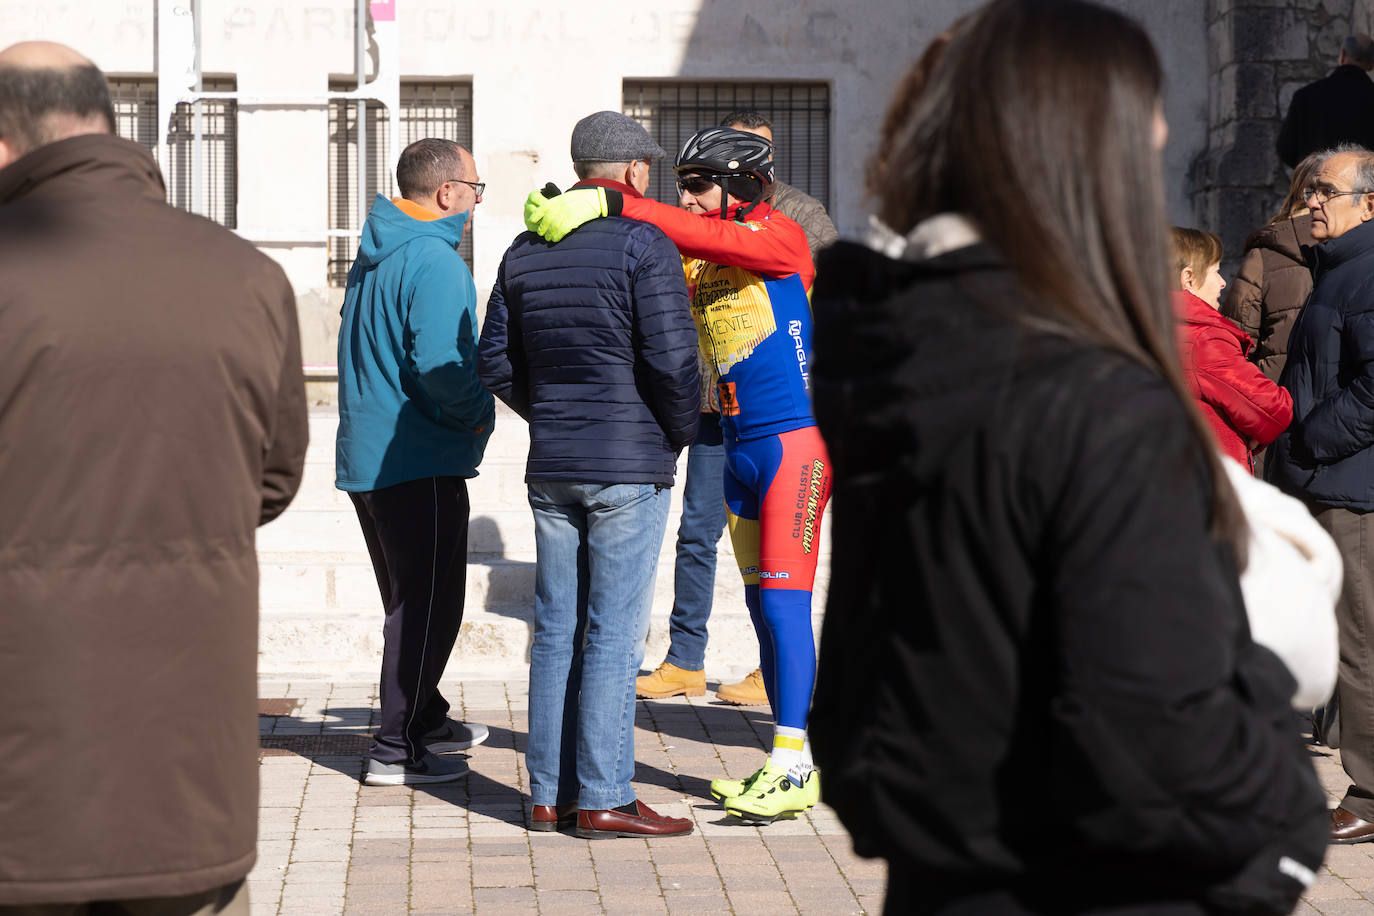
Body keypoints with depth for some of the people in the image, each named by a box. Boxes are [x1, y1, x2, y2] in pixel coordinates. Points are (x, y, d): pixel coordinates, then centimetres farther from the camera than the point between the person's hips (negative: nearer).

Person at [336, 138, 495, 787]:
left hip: (366, 458, 10)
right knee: (429, 605, -3)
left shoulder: (374, 258, 15)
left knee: (412, 601, 21)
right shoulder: (433, 261, -16)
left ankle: (426, 719, 33)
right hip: (421, 462, -10)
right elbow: (441, 366, -25)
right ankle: (397, 749, -2)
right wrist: (479, 415, -8)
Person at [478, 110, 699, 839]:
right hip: (630, 464, -6)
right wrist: (682, 429, 0)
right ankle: (604, 799, -3)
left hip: (551, 465, 6)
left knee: (556, 630, 10)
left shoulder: (525, 251, 11)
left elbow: (496, 362, 13)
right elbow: (672, 360, -16)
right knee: (614, 633, -4)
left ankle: (549, 792, 13)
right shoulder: (642, 245, -10)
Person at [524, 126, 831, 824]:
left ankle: (793, 767, -10)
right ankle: (786, 764, 14)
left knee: (783, 603, -11)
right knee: (764, 609, 9)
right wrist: (555, 218, -16)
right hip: (739, 449, 8)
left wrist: (606, 204, -33)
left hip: (794, 442, -8)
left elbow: (700, 236, -27)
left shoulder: (780, 237, -10)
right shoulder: (693, 260, 12)